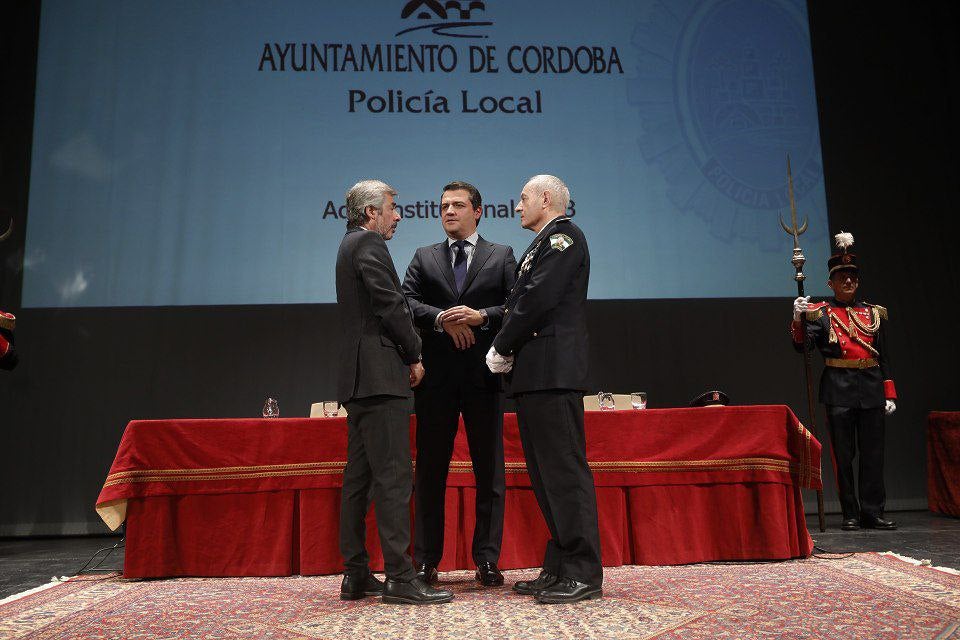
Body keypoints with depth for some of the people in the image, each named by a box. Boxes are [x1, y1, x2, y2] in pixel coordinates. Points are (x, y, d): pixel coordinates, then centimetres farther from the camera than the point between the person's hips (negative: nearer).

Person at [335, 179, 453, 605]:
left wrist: (404, 355, 16)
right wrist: (414, 356, -4)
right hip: (380, 376, -10)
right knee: (393, 475, -10)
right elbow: (391, 306, -15)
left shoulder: (350, 245, 24)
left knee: (360, 476, 10)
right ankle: (400, 577, -8)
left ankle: (356, 575, 15)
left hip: (358, 378, 10)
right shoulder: (368, 244, -6)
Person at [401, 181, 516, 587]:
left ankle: (487, 560, 12)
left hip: (484, 372, -1)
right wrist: (442, 319, -14)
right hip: (436, 374, 1)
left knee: (489, 469, 3)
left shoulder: (502, 256, 11)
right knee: (430, 468, 5)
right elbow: (407, 301, 1)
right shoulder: (424, 258, 15)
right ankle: (425, 561, 14)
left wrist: (481, 316, -15)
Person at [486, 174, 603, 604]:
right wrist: (506, 350, 4)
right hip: (534, 375, 10)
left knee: (565, 469, -8)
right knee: (546, 474, 11)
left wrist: (501, 348, -8)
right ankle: (559, 568, 19)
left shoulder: (563, 235, -4)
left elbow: (538, 298, -15)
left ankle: (583, 574, -2)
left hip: (552, 373, -10)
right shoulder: (543, 243, 25)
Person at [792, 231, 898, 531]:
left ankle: (872, 512, 14)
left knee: (873, 453, 5)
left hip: (871, 391, 3)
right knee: (843, 455, 2)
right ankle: (851, 514, 11)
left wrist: (889, 394, 9)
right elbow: (802, 346, -11)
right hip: (839, 391, -3)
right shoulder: (820, 313, 3)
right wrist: (798, 318, -27)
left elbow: (883, 358, 14)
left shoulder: (873, 313, 13)